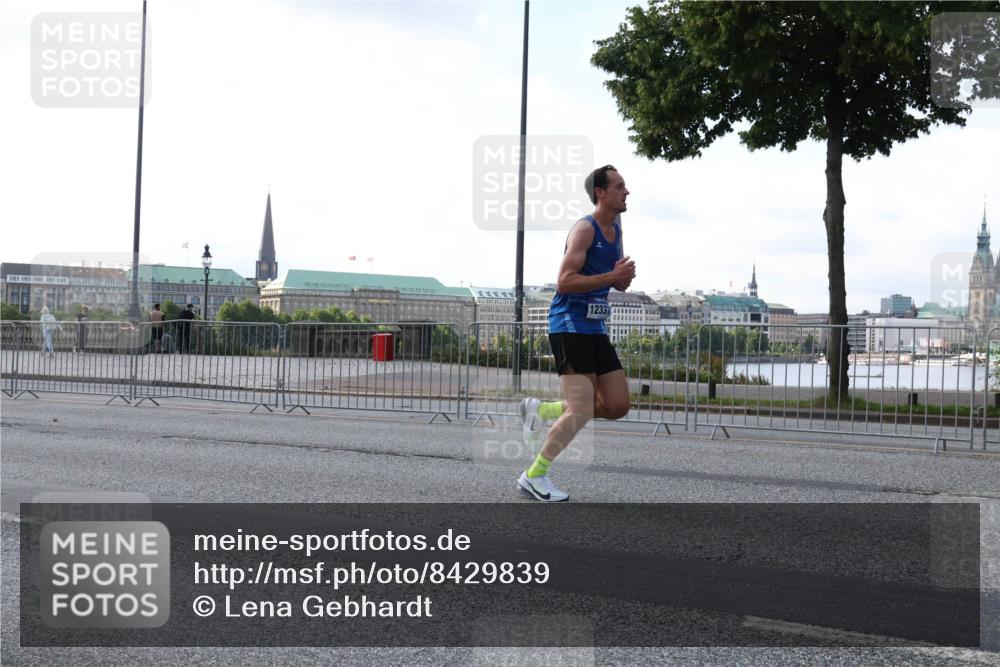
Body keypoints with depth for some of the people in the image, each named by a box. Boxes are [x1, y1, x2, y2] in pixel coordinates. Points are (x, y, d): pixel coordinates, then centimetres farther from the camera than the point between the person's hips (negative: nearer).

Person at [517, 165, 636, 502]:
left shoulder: (616, 230, 14)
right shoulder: (585, 228, -13)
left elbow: (620, 284, 20)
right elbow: (564, 281, -21)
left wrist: (625, 276, -3)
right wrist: (611, 276, -22)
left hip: (596, 328, 9)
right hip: (569, 326, -9)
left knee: (617, 406, 6)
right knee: (581, 411, -13)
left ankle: (542, 410, 19)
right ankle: (533, 477, 0)